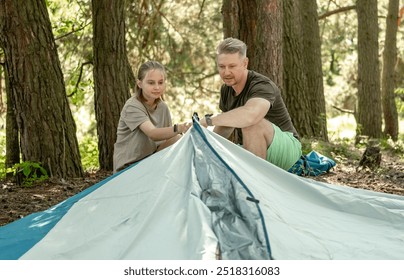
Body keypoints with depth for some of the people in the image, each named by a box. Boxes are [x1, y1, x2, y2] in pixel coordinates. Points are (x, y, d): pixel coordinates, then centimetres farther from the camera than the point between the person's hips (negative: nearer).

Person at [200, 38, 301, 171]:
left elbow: (250, 114, -47)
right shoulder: (226, 89, 2)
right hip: (252, 153, 8)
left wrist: (208, 120, -38)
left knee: (253, 124, -35)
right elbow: (225, 127, 19)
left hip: (286, 148, -8)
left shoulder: (262, 85, -24)